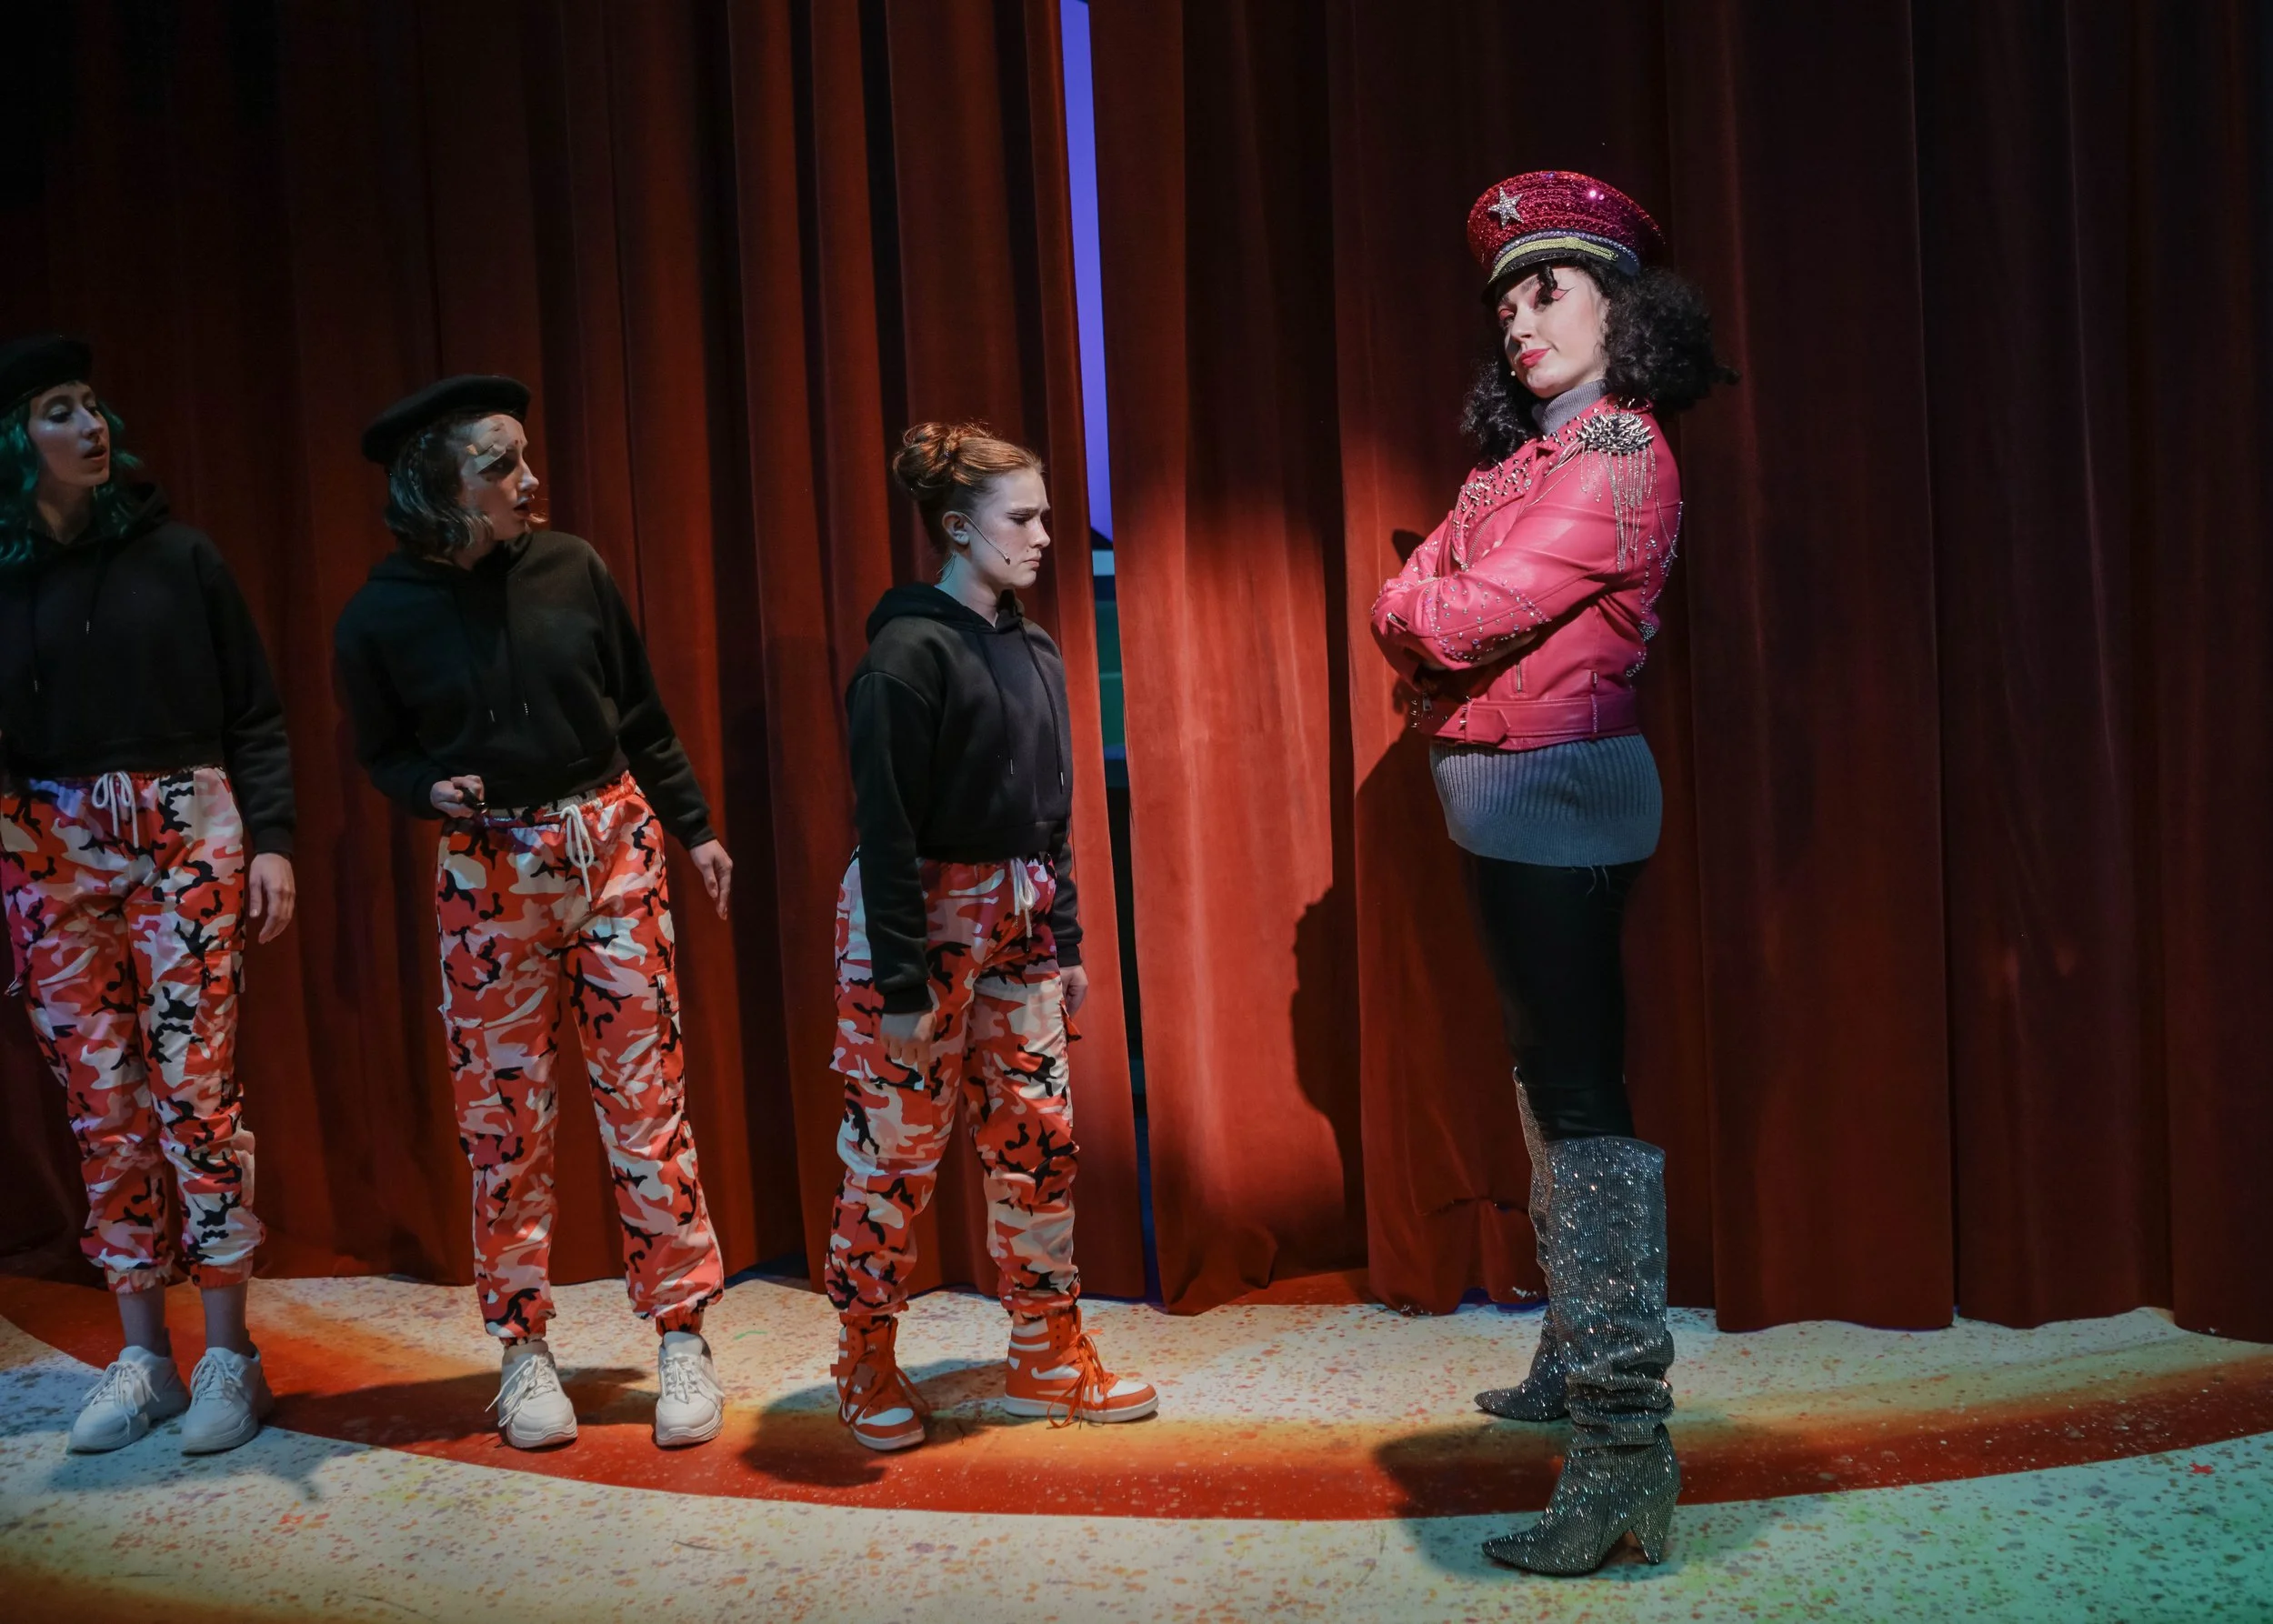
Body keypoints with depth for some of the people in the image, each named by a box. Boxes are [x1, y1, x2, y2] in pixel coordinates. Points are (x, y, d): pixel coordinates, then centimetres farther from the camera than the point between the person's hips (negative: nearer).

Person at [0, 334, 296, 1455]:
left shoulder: (176, 556, 3)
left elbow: (254, 713, 4)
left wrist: (272, 840, -4)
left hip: (184, 836, -2)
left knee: (192, 1088, -5)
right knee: (99, 1102, 4)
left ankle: (228, 1356, 3)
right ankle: (142, 1357, 13)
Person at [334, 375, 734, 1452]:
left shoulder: (571, 568, -1)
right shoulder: (382, 615, -5)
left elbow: (640, 716, 9)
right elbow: (382, 752, 8)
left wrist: (694, 829, 12)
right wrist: (432, 790, -13)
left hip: (611, 845, 1)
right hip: (486, 871, -1)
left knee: (646, 1093, 2)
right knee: (503, 1113, 4)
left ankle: (681, 1337, 12)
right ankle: (524, 1350, 19)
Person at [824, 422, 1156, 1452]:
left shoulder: (1034, 652, 11)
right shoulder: (910, 652, -13)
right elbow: (886, 826, -17)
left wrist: (1067, 941, 15)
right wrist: (900, 983, -19)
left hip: (1017, 922, 8)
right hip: (918, 918, -7)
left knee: (1039, 1140, 8)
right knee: (896, 1152, 1)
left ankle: (1049, 1361, 20)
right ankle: (867, 1370, 18)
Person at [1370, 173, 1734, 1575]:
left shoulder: (1621, 458, -14)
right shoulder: (1531, 448, 15)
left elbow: (1464, 617, -19)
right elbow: (1412, 604, 12)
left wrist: (1420, 605, 0)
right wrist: (1431, 609, -8)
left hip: (1560, 792, -10)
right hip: (1507, 798, 10)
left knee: (1584, 1101, -11)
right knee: (1546, 1080, 17)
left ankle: (1625, 1444, -8)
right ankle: (1574, 1363, 32)